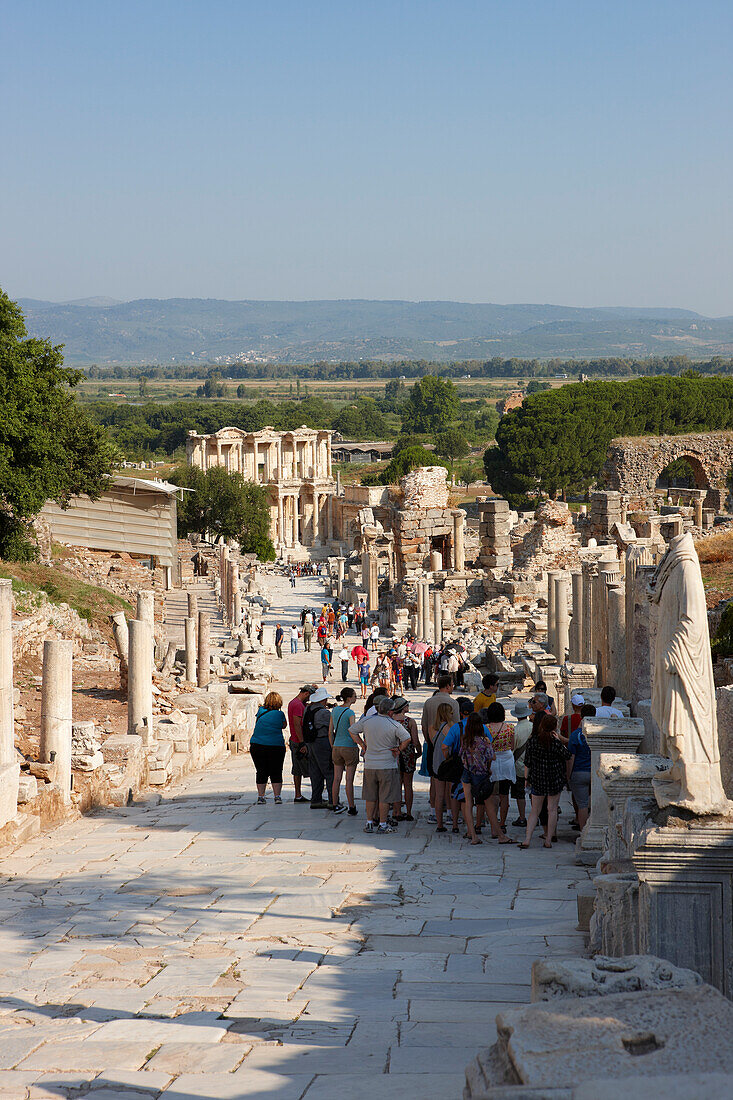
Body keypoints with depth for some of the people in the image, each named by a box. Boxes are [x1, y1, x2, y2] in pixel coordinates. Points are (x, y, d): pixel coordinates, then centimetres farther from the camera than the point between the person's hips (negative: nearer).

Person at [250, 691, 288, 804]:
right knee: (276, 773, 7)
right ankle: (277, 796, 3)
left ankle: (261, 796, 5)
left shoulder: (261, 711, 1)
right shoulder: (279, 714, -5)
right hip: (276, 746, -2)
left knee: (261, 772, 8)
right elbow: (284, 725, 11)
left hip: (257, 746, 2)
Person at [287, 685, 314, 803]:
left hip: (294, 741, 10)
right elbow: (297, 725, -23)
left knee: (297, 770, 10)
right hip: (300, 742, -10)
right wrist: (302, 744, -24)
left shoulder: (292, 703, 15)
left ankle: (298, 795, 12)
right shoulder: (298, 705, -17)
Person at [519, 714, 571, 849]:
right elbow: (566, 755, 1)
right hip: (555, 780, -2)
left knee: (535, 810, 11)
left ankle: (527, 840, 1)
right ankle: (548, 840, 10)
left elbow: (527, 762, 0)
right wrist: (558, 740, -3)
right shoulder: (555, 742, -15)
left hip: (537, 779, 2)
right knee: (552, 810, 9)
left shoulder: (532, 740, -6)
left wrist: (526, 778, 11)